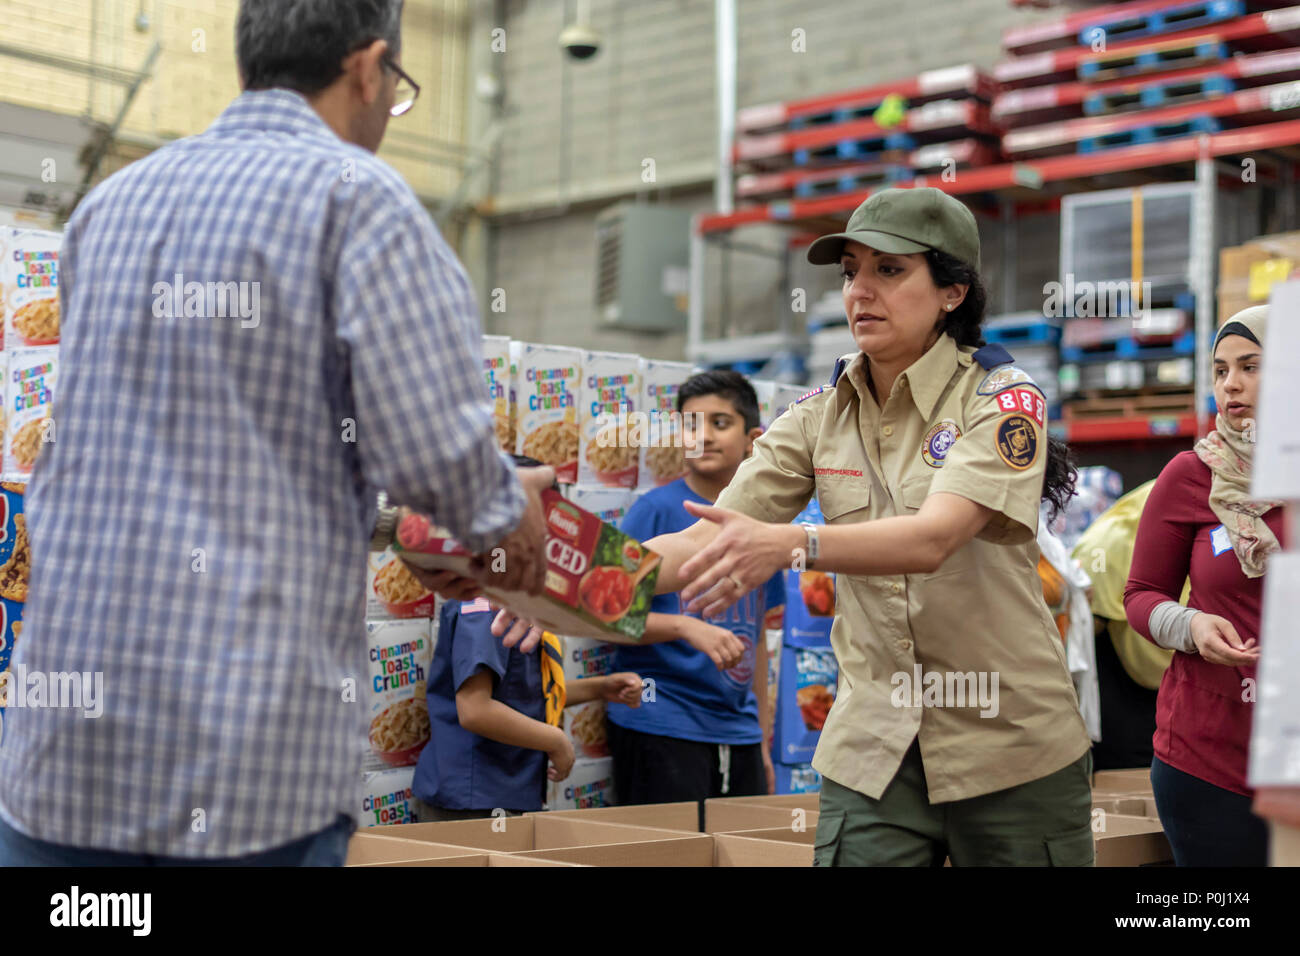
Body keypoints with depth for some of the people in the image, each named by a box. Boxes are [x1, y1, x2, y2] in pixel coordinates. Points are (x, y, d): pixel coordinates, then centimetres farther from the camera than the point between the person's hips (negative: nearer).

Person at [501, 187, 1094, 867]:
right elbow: (707, 540, -4)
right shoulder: (819, 417, 4)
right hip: (873, 753, 3)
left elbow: (932, 539, -26)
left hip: (1008, 750, -3)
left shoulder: (1003, 399, -9)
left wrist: (790, 545, -42)